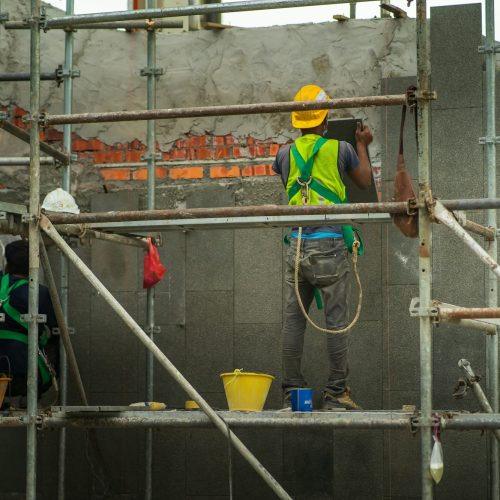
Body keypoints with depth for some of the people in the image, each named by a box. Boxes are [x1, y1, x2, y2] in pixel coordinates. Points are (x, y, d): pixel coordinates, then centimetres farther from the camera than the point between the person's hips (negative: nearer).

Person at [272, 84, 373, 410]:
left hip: (297, 245, 4)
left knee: (293, 320, 6)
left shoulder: (286, 154, 6)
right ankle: (336, 392, 0)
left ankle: (293, 392, 7)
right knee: (337, 320, 0)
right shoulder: (340, 149, -2)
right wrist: (363, 147, 31)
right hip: (330, 246, -3)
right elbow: (365, 182, 15)